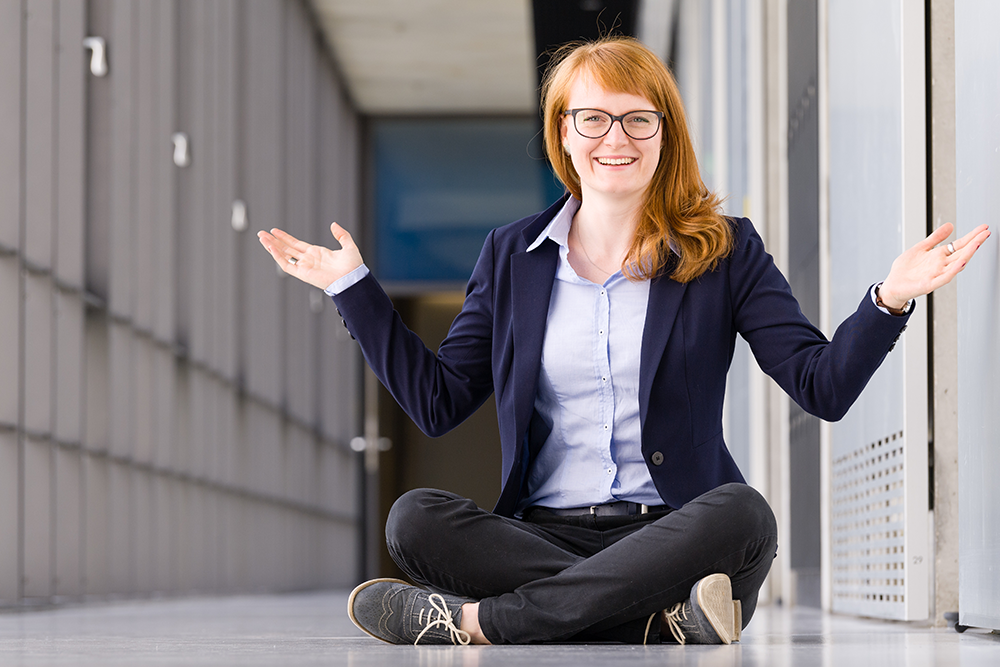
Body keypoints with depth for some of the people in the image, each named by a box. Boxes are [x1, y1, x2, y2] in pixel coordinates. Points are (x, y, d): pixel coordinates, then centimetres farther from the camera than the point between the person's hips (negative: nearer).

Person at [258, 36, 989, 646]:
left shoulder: (725, 251, 8)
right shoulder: (512, 256, 15)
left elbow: (824, 387, 1)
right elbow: (439, 401, 14)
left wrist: (890, 299, -15)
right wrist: (354, 286, 12)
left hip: (672, 533, -1)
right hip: (544, 532, 2)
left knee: (742, 512, -35)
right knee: (415, 519, -26)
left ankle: (480, 619, -32)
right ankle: (660, 616, -33)